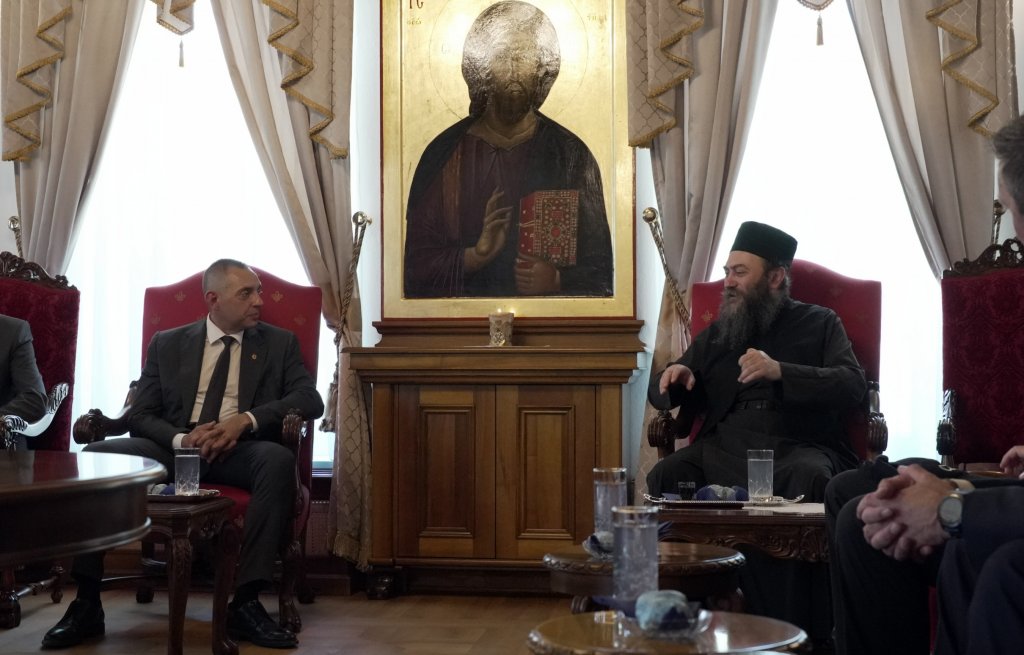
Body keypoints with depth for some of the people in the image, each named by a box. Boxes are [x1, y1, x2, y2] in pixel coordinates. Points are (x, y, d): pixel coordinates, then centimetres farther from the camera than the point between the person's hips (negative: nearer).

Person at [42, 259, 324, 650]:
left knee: (279, 459, -35)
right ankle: (87, 604, -19)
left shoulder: (280, 343, 12)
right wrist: (183, 438, -16)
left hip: (240, 450, -1)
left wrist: (246, 419, -18)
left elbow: (310, 400, -2)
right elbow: (141, 416, 7)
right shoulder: (167, 344, 14)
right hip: (175, 447, 1)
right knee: (96, 454, -24)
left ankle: (246, 603, -32)